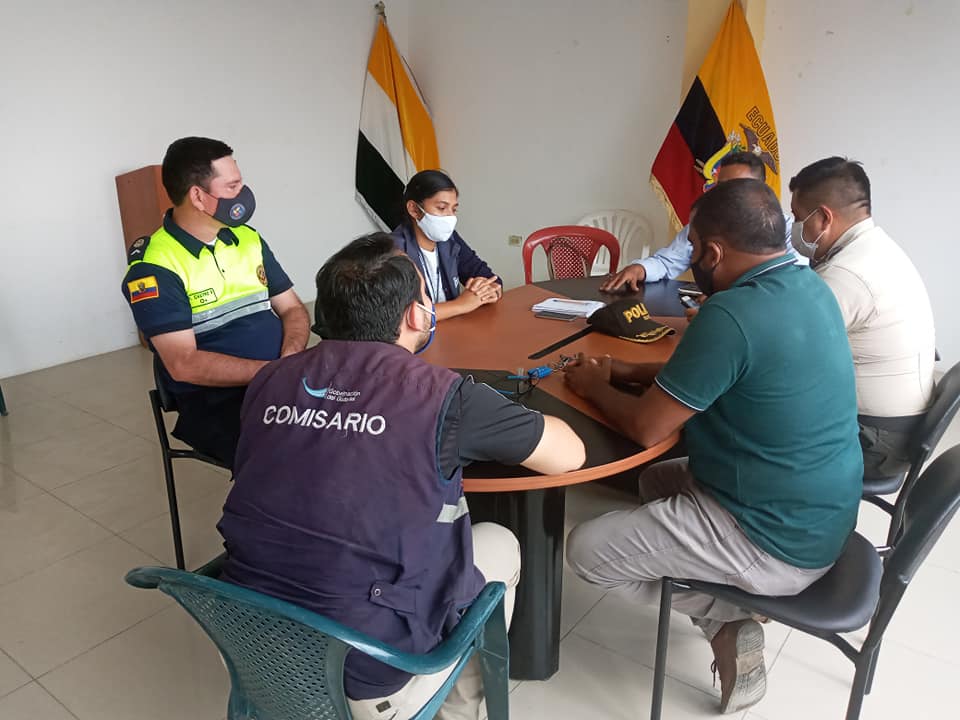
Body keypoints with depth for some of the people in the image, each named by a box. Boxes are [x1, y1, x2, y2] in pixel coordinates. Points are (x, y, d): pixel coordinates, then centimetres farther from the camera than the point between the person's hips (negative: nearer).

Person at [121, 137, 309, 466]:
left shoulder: (248, 238, 14)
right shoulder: (153, 267, -6)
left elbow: (292, 308, 14)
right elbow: (183, 365, -14)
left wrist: (291, 355, -8)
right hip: (215, 402, -6)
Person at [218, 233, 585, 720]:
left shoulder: (269, 380, -2)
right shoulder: (441, 395, -18)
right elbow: (569, 455, -4)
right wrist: (481, 427, 13)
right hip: (363, 678, -5)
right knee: (499, 544, 18)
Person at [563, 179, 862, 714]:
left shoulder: (732, 314, -28)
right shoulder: (809, 286, 1)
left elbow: (647, 428, -21)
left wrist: (594, 387, -1)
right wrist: (631, 372, 10)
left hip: (776, 543, -9)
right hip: (819, 516, 9)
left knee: (587, 550, -1)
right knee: (658, 481, 27)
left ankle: (724, 617, 6)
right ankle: (730, 598, 14)